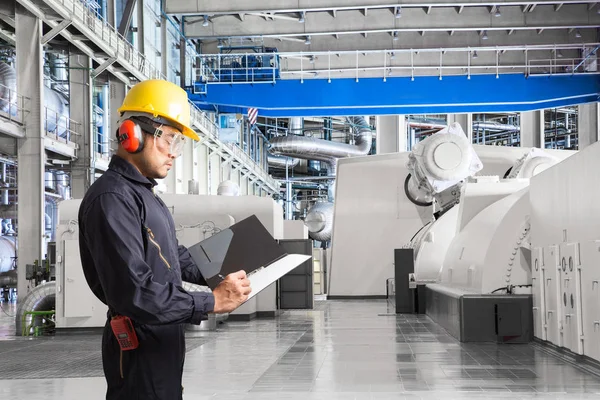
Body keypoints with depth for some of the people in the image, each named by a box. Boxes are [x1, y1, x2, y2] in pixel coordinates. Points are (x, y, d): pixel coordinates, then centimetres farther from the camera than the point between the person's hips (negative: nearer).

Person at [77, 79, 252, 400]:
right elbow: (134, 292, -29)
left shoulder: (142, 194, 14)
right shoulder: (112, 199, -22)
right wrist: (213, 301, -23)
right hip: (140, 350, -10)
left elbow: (172, 256, 22)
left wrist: (220, 276, 6)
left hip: (162, 342, 10)